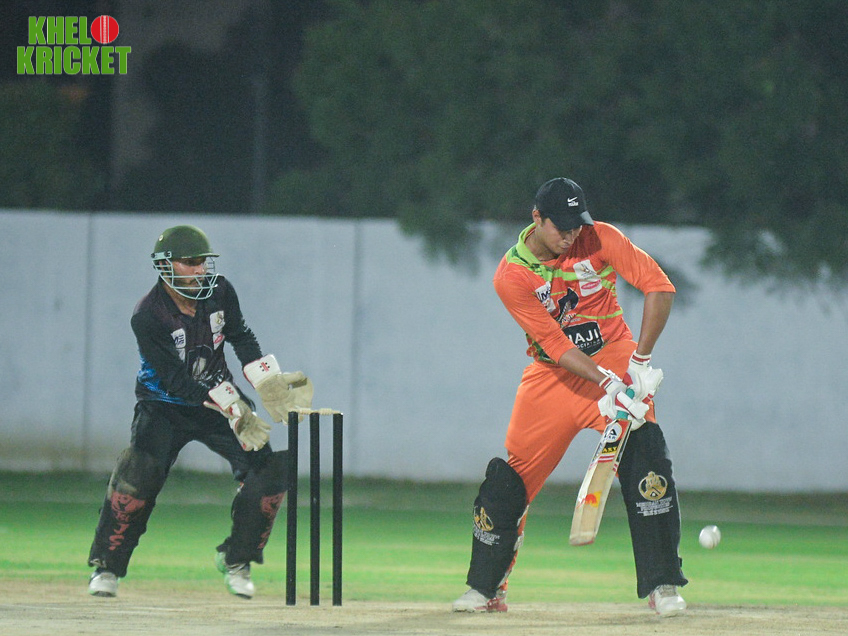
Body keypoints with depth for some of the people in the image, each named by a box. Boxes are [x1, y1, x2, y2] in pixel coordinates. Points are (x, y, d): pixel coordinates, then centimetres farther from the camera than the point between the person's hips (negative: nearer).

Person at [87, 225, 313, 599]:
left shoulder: (220, 293, -8)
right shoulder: (147, 317, -24)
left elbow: (241, 338, 6)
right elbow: (176, 381, -28)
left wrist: (269, 384, -10)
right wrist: (232, 410, -34)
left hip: (220, 397, 5)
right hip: (164, 407, -5)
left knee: (268, 467, -9)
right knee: (141, 471, -26)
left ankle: (235, 560, 10)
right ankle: (106, 565, -10)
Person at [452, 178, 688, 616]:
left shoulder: (600, 239, -10)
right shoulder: (511, 276, -14)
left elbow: (659, 286, -12)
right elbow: (556, 344, -19)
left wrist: (640, 360, -20)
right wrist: (607, 384, -30)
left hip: (615, 359, 0)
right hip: (553, 376, 1)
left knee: (645, 459, -20)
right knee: (508, 479, 0)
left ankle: (662, 585, -14)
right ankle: (485, 588, 19)